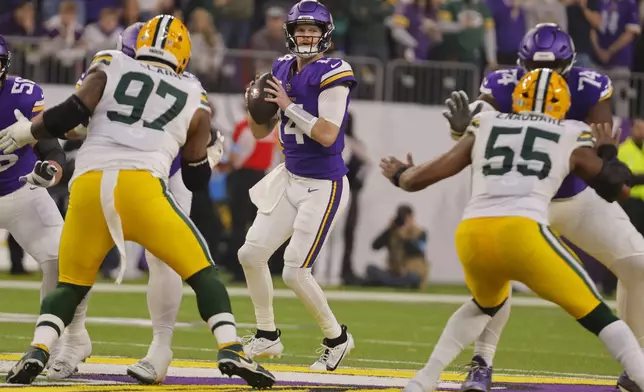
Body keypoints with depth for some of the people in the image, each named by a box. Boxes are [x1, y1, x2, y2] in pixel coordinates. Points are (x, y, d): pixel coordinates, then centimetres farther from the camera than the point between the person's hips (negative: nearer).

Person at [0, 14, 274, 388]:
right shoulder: (194, 100, 21)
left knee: (72, 283, 17)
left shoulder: (109, 69, 19)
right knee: (202, 271, 11)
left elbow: (68, 116, 5)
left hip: (88, 186, 2)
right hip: (142, 186, -2)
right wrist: (207, 150, 46)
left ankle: (37, 351, -5)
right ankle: (231, 349, -6)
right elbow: (196, 179, 25)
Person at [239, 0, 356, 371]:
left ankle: (337, 338, 12)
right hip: (290, 179, 8)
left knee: (295, 271, -9)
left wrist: (288, 106, -21)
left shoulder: (332, 74, -16)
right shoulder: (283, 69, 6)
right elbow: (261, 132, 12)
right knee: (252, 253, 6)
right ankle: (267, 336, 22)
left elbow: (328, 135, -24)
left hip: (324, 186, -8)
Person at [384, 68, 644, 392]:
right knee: (595, 314, 8)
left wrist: (400, 175, 48)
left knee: (487, 304, 34)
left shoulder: (485, 127, 25)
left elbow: (423, 176, 26)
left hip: (471, 235, 4)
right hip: (522, 234, -4)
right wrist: (607, 152, 45)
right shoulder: (572, 138, 20)